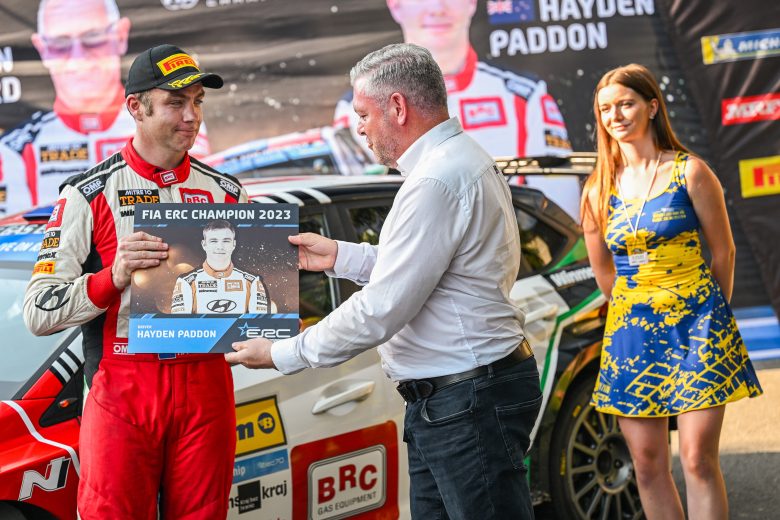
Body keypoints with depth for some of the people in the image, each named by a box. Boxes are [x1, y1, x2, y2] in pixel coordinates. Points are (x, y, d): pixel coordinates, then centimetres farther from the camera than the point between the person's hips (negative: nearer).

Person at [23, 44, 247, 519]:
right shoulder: (90, 195, 0)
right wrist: (113, 277, -20)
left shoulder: (226, 192, 12)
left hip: (206, 386, 3)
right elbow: (39, 313, -5)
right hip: (121, 390, -3)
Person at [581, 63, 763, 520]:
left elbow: (723, 251, 3)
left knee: (698, 459, -10)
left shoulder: (689, 171, -4)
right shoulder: (600, 187, 6)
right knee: (647, 465, 3)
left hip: (694, 324, -4)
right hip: (630, 332, 4)